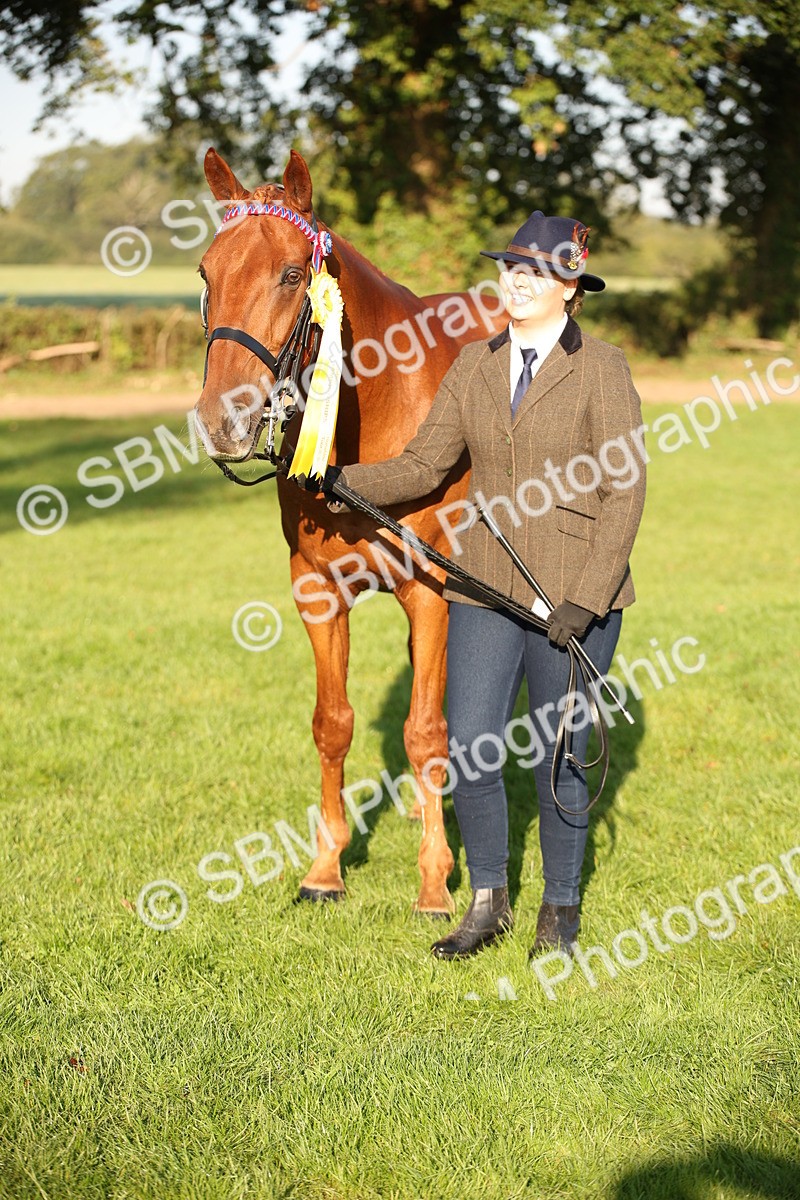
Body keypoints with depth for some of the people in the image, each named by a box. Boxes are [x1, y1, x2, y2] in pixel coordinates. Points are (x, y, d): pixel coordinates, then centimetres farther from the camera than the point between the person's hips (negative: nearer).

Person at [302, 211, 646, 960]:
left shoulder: (602, 371, -6)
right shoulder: (474, 367, 7)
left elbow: (624, 492, -9)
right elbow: (424, 465, 6)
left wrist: (587, 598, -16)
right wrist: (345, 481, -10)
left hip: (574, 598, -4)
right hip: (486, 590, 4)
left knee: (558, 763, 5)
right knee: (469, 756, 1)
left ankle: (561, 911, 25)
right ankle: (488, 904, 21)